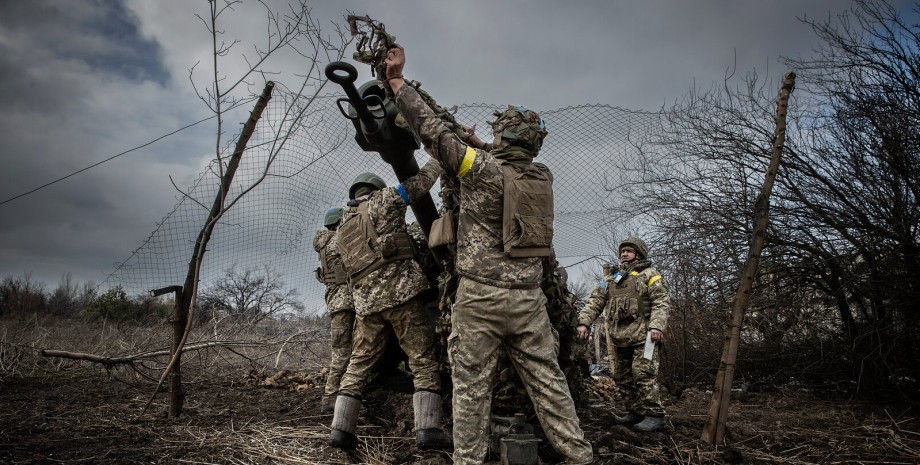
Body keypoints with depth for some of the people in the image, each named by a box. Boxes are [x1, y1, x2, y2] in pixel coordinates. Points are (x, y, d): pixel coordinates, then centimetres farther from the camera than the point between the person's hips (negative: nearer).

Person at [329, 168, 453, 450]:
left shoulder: (342, 229, 22)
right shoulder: (382, 200, 5)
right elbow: (421, 182, 8)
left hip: (365, 302, 6)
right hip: (400, 292, -5)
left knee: (359, 364, 14)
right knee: (423, 360, -1)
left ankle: (341, 429, 13)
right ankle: (428, 429, -7)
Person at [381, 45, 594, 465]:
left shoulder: (481, 169, -8)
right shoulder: (543, 177, 8)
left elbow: (431, 130, -4)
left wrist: (396, 81, 6)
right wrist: (478, 142, 39)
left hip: (480, 295, -5)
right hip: (528, 298, 5)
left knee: (471, 386, 4)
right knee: (548, 381, 11)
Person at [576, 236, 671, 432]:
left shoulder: (649, 275, 6)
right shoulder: (610, 278, 21)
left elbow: (662, 302, -5)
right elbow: (595, 301, 14)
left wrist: (657, 326, -20)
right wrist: (584, 322, 0)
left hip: (643, 335, -6)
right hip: (618, 338, 6)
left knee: (643, 375, -12)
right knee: (622, 377, 9)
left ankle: (654, 415, -4)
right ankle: (635, 413, 20)